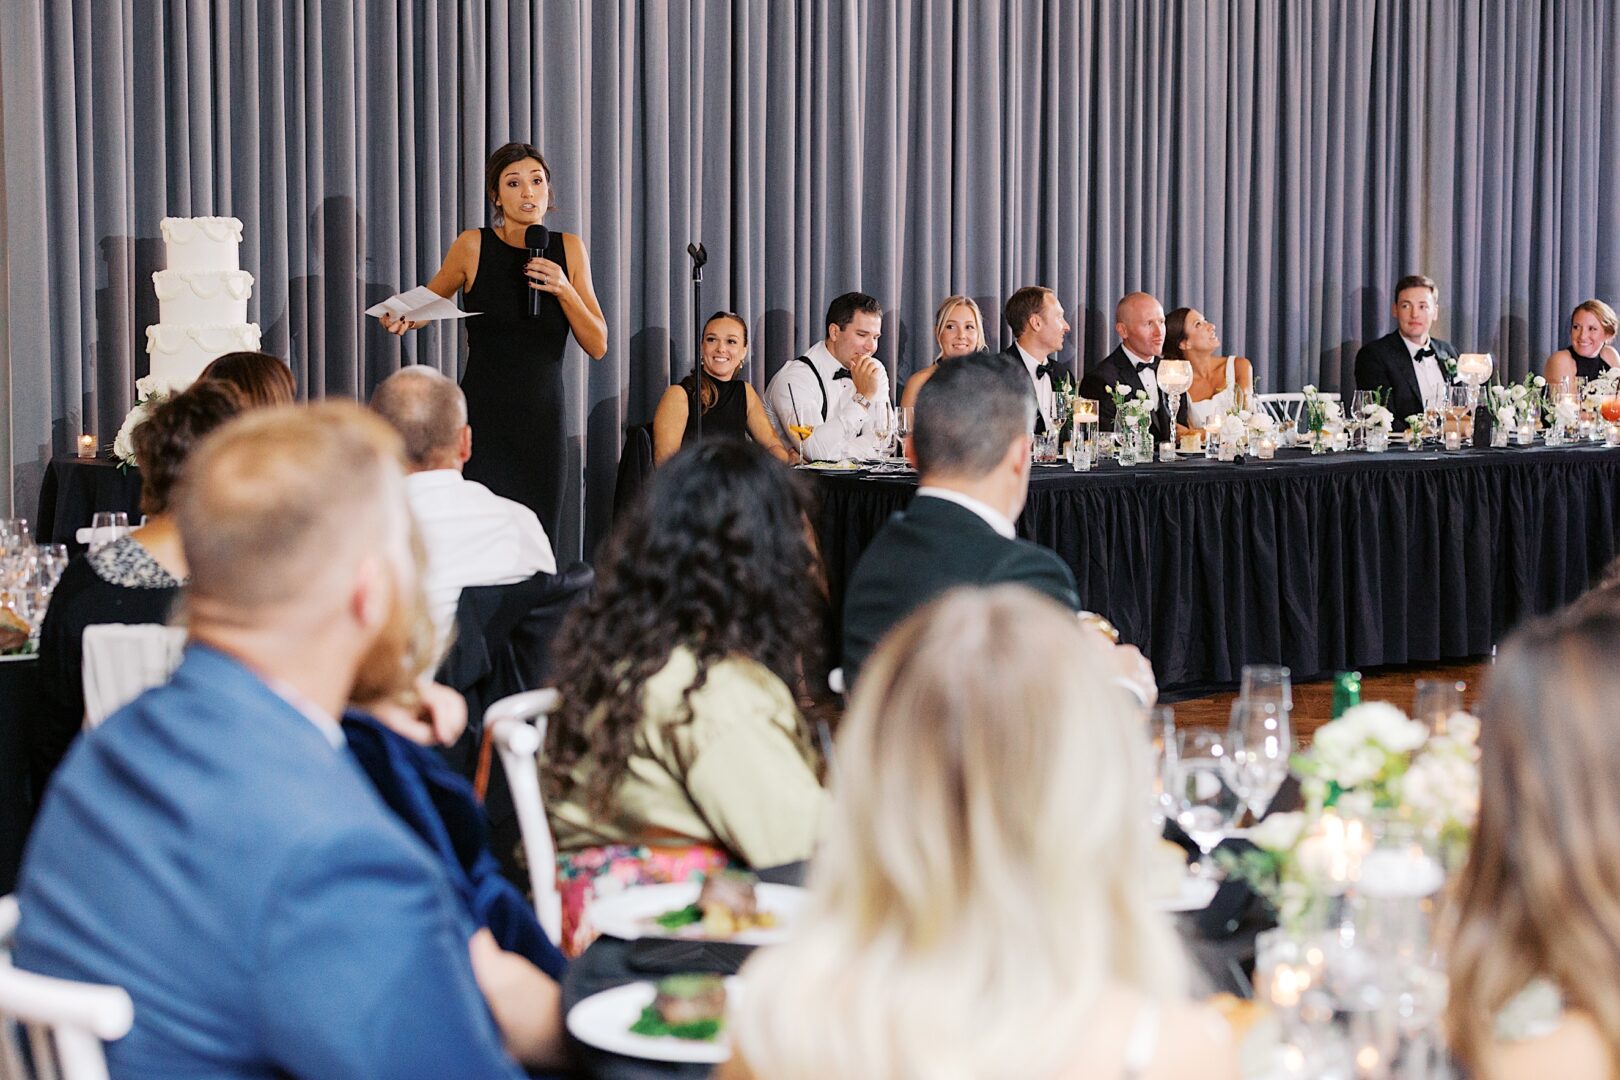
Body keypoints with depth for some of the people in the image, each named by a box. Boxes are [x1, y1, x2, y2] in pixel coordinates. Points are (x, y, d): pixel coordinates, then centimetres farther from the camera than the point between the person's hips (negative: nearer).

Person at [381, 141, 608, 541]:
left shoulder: (568, 249, 5)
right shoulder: (473, 246, -1)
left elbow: (598, 345, 4)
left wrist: (564, 290, -11)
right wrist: (404, 319, -8)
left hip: (544, 419, 2)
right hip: (482, 417, -2)